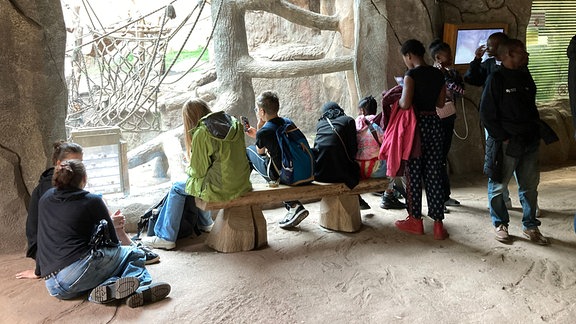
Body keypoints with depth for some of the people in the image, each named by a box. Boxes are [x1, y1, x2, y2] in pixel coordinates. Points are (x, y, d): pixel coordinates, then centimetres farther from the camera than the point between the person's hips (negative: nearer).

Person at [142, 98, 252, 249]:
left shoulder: (201, 133, -15)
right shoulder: (234, 123, 6)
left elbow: (199, 171, -10)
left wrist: (188, 169, 13)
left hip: (220, 189, -7)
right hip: (242, 184, 7)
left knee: (177, 188, 13)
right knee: (199, 182, 31)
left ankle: (166, 237, 17)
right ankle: (205, 223, 47)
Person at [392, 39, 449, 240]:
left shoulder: (412, 75, -12)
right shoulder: (438, 75, 8)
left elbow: (405, 104, -20)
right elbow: (441, 103, 14)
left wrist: (396, 97, 0)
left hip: (416, 125, -6)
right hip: (434, 123, 6)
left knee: (414, 173, 6)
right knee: (434, 174, 7)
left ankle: (416, 220, 16)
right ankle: (438, 224, 8)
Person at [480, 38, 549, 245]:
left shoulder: (525, 77, 11)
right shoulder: (496, 79, -10)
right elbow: (487, 115, -12)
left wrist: (535, 132, 9)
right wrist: (503, 138, -13)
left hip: (529, 143, 7)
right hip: (506, 143, -6)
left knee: (530, 185, 11)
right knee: (498, 186, 4)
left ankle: (530, 226, 22)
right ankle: (500, 224, 20)